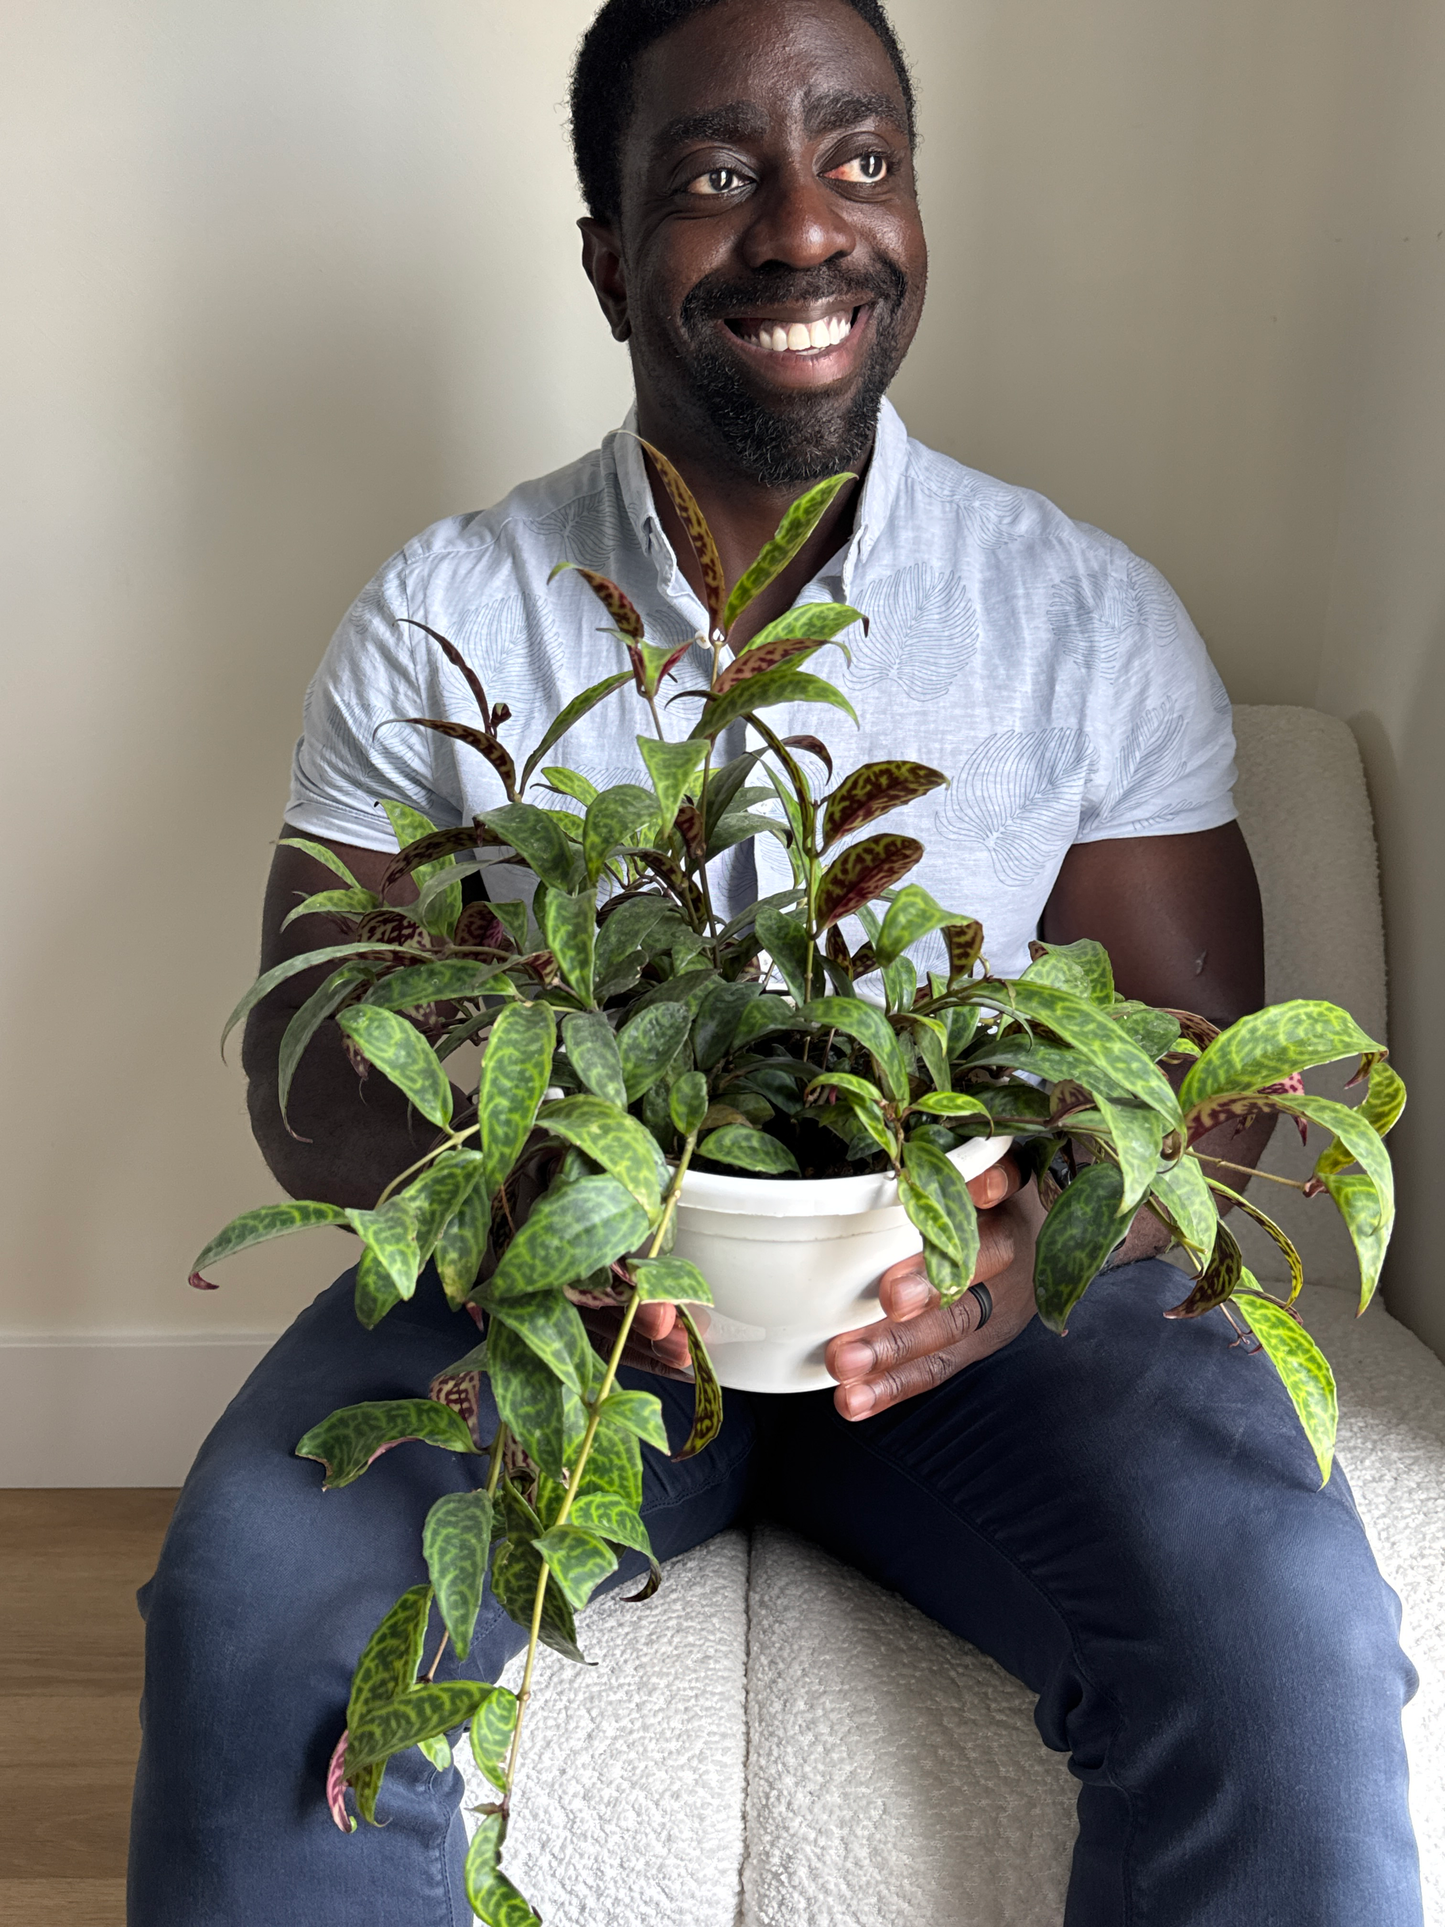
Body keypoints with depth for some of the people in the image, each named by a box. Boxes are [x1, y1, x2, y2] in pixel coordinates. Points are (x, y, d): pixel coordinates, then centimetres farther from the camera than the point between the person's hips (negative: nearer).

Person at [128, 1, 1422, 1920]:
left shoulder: (1098, 616, 1)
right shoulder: (439, 617, 0)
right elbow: (305, 1080, -2)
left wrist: (1058, 1232, -23)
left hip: (979, 1288, 1)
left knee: (1285, 1634, -25)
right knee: (258, 1603, -26)